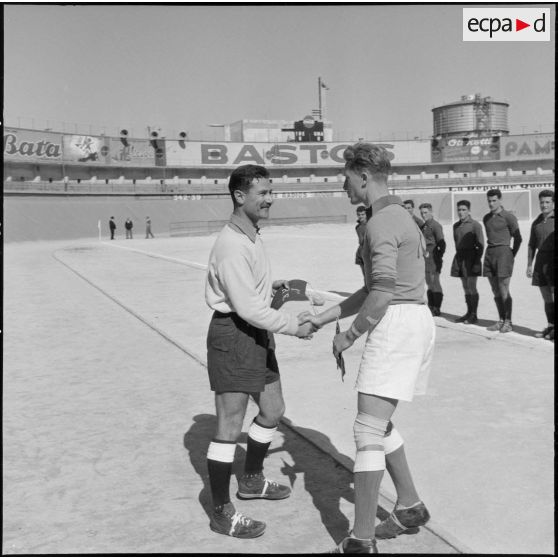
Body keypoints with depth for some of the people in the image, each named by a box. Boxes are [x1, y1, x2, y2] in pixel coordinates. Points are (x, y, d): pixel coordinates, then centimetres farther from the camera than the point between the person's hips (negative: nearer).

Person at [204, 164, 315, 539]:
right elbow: (248, 307, -26)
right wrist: (294, 326, -19)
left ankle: (252, 480, 41)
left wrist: (271, 285, 11)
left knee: (273, 410, 20)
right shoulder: (233, 246, -23)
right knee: (230, 426, -2)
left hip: (257, 334, 10)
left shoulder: (252, 236, 10)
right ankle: (222, 513, 12)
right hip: (233, 335, -10)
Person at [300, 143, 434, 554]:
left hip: (397, 325, -11)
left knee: (368, 430, -9)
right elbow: (373, 289, 20)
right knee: (378, 425, 19)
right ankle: (410, 506, 31)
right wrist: (321, 319, 18)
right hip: (414, 323, 11)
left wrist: (349, 335, -9)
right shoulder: (398, 215, 20)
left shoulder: (381, 223, -14)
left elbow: (382, 294, -23)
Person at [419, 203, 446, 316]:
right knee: (429, 283, 11)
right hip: (425, 258, 8)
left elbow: (442, 243, -13)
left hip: (433, 257, -8)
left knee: (434, 282, -6)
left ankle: (437, 309, -2)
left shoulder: (436, 225, -8)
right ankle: (431, 307, 17)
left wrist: (439, 258, -17)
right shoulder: (423, 226, 16)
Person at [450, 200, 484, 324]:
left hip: (471, 257, -6)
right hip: (459, 257, 6)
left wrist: (477, 261, -15)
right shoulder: (456, 225, 13)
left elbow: (480, 245, -10)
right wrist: (458, 255, 12)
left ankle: (474, 315, 0)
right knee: (465, 287, 10)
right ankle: (469, 313, 16)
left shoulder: (475, 225, -7)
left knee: (472, 287, -5)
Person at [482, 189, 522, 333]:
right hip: (489, 253, 6)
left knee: (503, 290, -8)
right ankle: (501, 320, 13)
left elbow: (518, 238, -2)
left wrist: (512, 255, 0)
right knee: (495, 290, 7)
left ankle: (508, 322, -2)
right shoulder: (486, 218, 13)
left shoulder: (509, 217, -5)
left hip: (503, 252, -6)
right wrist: (490, 252, 15)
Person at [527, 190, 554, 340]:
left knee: (554, 295, -10)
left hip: (554, 260, -5)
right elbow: (532, 245, 18)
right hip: (541, 261, 5)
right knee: (547, 297, 8)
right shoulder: (536, 223, 14)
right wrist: (529, 265, 13)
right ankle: (551, 326, 15)